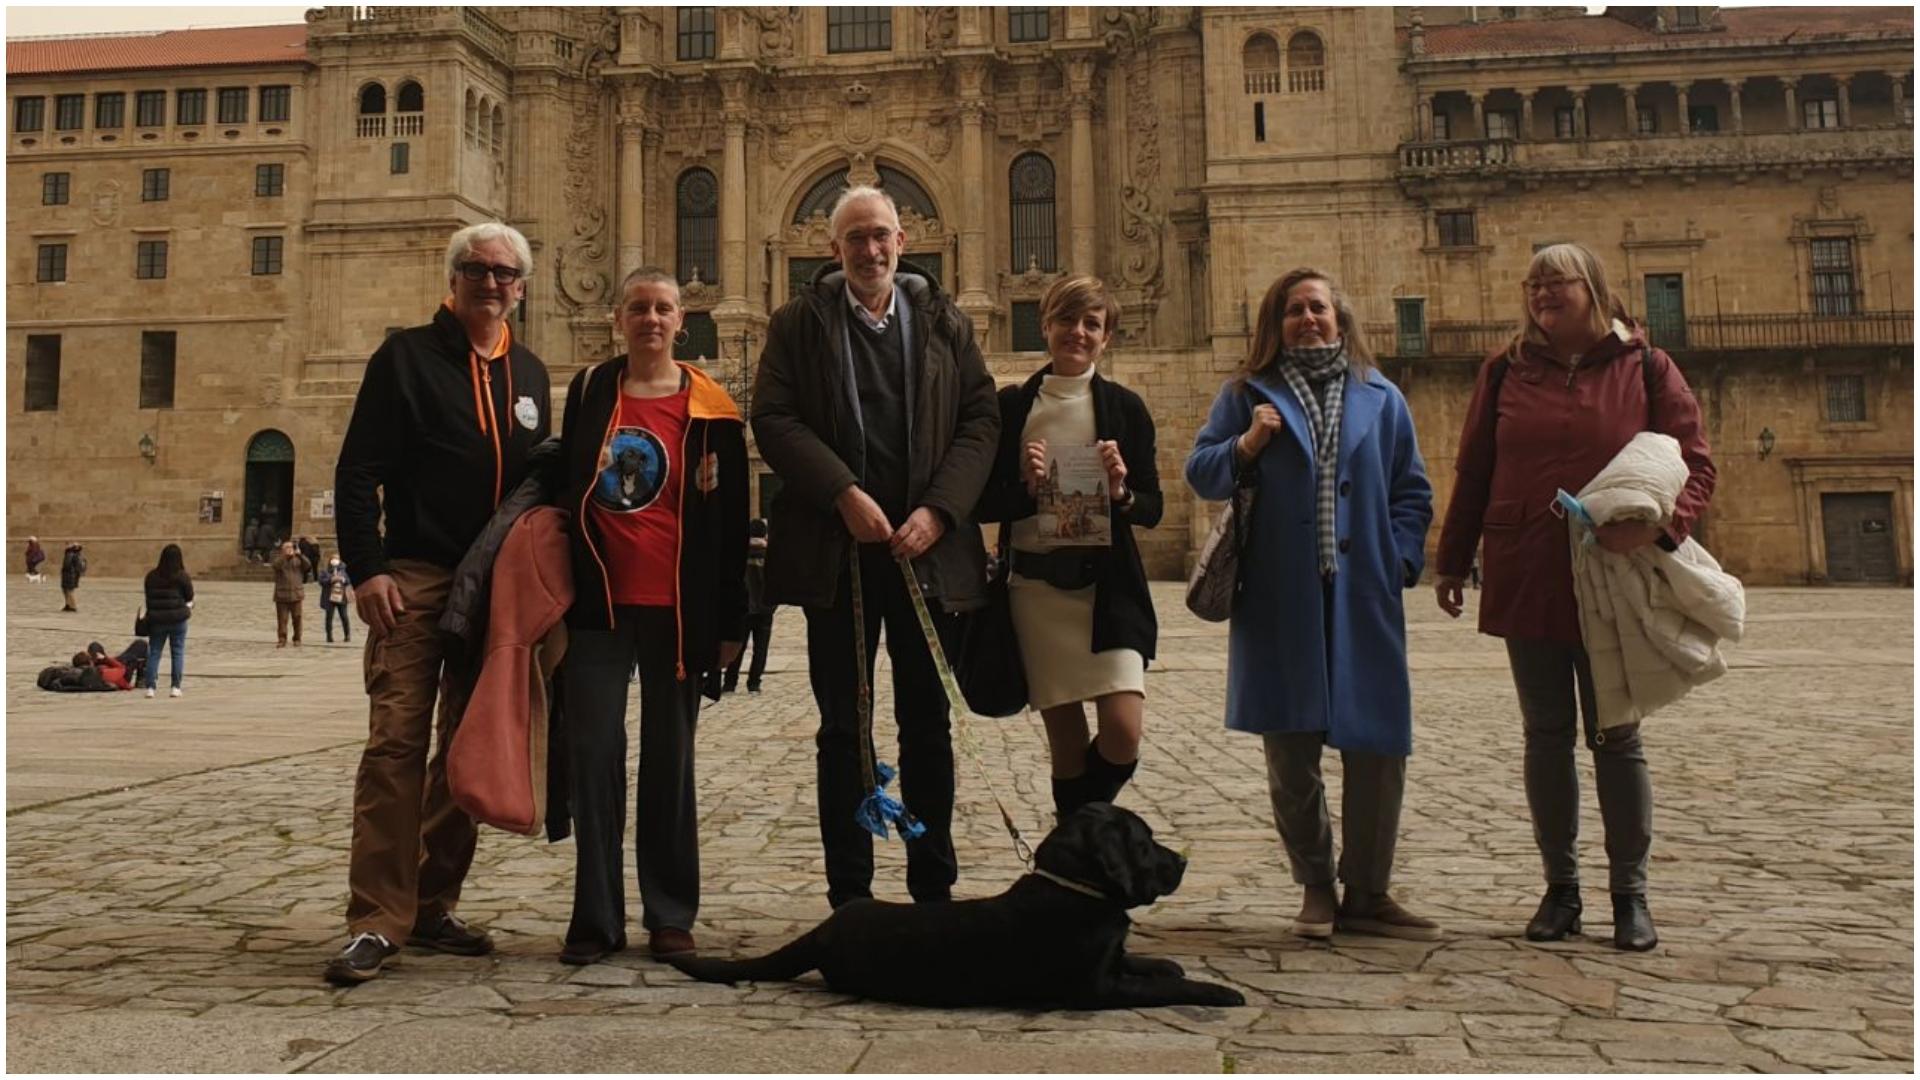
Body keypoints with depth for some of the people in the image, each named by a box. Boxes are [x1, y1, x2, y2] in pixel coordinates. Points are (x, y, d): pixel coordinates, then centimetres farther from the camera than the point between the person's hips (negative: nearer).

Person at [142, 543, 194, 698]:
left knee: (154, 653, 9)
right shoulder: (182, 577, -9)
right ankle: (175, 687, 2)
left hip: (156, 619, 3)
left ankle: (150, 687, 3)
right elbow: (189, 597, -1)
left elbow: (148, 598, 8)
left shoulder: (151, 576, 3)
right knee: (178, 652, 6)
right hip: (177, 619, -3)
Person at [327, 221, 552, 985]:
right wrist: (365, 568, -13)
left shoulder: (529, 374, 16)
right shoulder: (407, 356, 2)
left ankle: (433, 906, 18)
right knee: (396, 741, -10)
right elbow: (357, 470, -3)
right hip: (415, 577, -4)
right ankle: (377, 919, -5)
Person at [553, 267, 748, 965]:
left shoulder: (710, 410, 2)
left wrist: (728, 622, -2)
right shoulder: (588, 391, 9)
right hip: (596, 605, 2)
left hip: (675, 610, -2)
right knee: (593, 755, 1)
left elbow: (730, 523, 2)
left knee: (670, 759, 7)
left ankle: (670, 915, 17)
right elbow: (562, 488, 13)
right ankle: (596, 918, 11)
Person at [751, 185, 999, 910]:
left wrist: (938, 510, -10)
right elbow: (773, 419, -4)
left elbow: (981, 420, 4)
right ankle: (850, 895, 14)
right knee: (843, 730, 5)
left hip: (929, 550, 2)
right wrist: (844, 495, -15)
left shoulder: (947, 324, 11)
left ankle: (934, 889, 19)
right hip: (836, 551, -1)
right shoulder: (799, 324, 6)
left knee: (928, 726, 8)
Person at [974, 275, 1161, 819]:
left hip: (1107, 585, 0)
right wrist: (1027, 489, -14)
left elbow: (1151, 508, 7)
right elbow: (983, 504, 4)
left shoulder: (1125, 407, 5)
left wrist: (1121, 493, -14)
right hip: (1035, 587, 0)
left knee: (1123, 734, -11)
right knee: (1066, 742, 5)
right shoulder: (1013, 405, 4)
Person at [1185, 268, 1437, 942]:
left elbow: (1412, 492, 15)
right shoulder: (1248, 396, 11)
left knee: (1378, 748, -1)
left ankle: (1367, 894, 14)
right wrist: (1246, 445, -10)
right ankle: (1316, 888, 19)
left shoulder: (1381, 399, 14)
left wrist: (1401, 558, 1)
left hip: (1364, 600, 1)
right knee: (1290, 753, 3)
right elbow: (1200, 475, 7)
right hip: (1280, 601, -1)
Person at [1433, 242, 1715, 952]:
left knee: (1617, 738, 6)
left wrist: (1659, 524, -21)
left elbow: (1695, 464, -2)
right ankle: (1560, 887, 18)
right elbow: (1472, 474, 11)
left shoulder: (1644, 367, 2)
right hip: (1525, 582, 2)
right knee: (1546, 736, 8)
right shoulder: (1506, 372, 8)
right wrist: (1452, 562, 9)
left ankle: (1630, 892, 17)